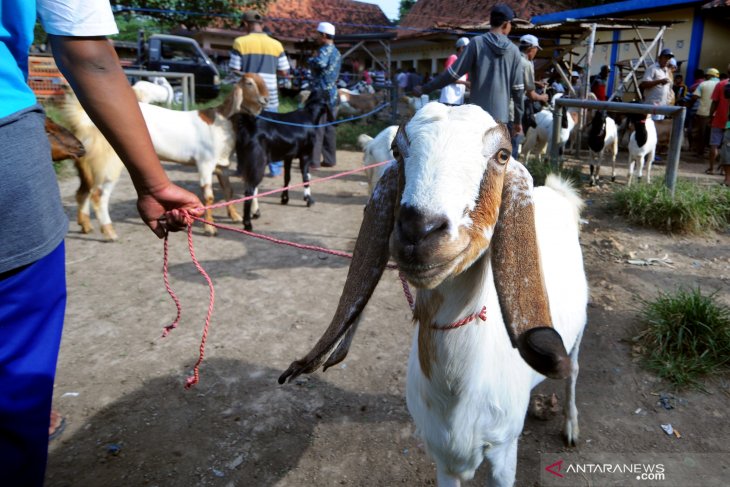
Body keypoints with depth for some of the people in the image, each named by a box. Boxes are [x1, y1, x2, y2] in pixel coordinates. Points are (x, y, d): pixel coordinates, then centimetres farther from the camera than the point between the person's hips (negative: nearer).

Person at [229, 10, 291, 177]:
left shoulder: (240, 42, -5)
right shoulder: (276, 44, 1)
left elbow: (235, 70, -6)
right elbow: (284, 72, 3)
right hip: (270, 96, 1)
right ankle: (275, 169, 13)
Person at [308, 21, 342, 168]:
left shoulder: (326, 49, -11)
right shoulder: (336, 51, 20)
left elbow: (320, 63, -31)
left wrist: (310, 59, -10)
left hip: (321, 92, -9)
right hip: (332, 93, 9)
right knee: (329, 127, 11)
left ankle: (313, 159, -8)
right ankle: (329, 159, 14)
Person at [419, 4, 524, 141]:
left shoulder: (477, 43, -2)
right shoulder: (513, 50, 5)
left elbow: (453, 73, -7)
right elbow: (518, 89, 6)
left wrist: (425, 89, 2)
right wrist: (518, 120, 15)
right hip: (501, 116, 2)